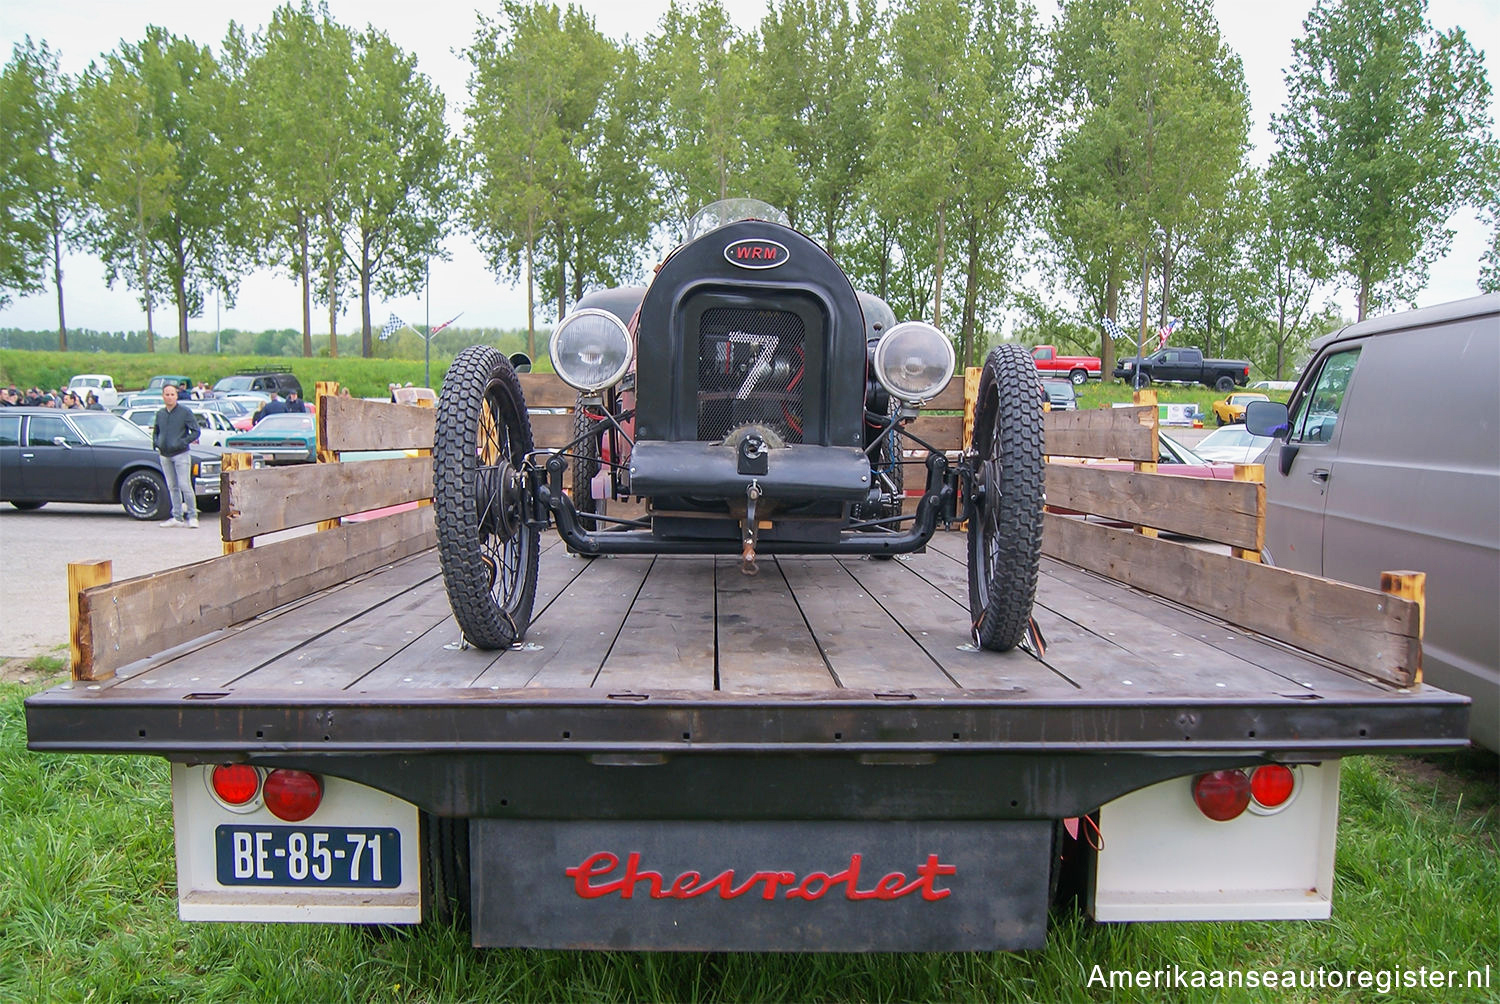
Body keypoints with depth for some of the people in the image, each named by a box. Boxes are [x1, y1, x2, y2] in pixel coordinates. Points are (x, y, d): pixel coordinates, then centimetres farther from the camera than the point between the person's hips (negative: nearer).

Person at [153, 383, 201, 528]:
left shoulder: (185, 413, -4)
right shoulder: (160, 414, 12)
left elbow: (195, 432, -5)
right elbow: (155, 432, 23)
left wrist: (182, 443, -15)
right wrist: (156, 443, 4)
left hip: (181, 454, -5)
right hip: (165, 456, 5)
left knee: (184, 486, -10)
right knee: (172, 487, 8)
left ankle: (192, 516, -4)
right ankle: (177, 517, 13)